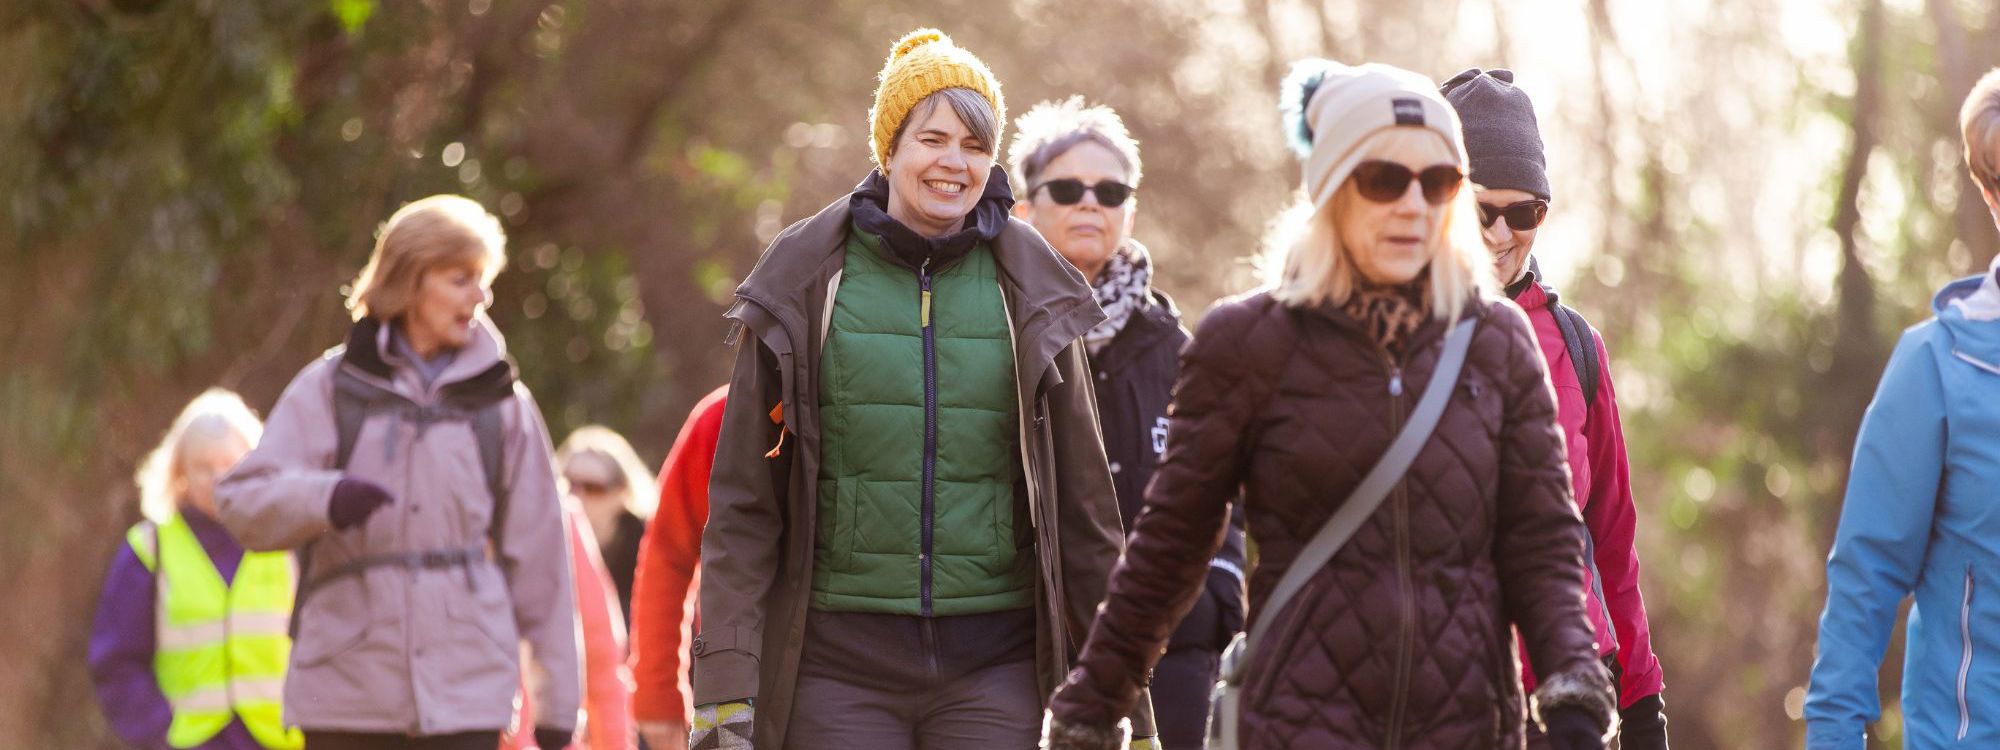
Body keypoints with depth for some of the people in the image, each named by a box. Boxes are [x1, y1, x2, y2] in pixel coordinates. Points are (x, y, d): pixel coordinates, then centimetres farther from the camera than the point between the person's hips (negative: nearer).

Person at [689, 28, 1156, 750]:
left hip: (994, 661, 1)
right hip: (840, 659, -1)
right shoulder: (804, 285, 3)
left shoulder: (1029, 292, 7)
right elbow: (744, 497, 2)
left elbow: (1083, 496, 10)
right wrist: (724, 687, -6)